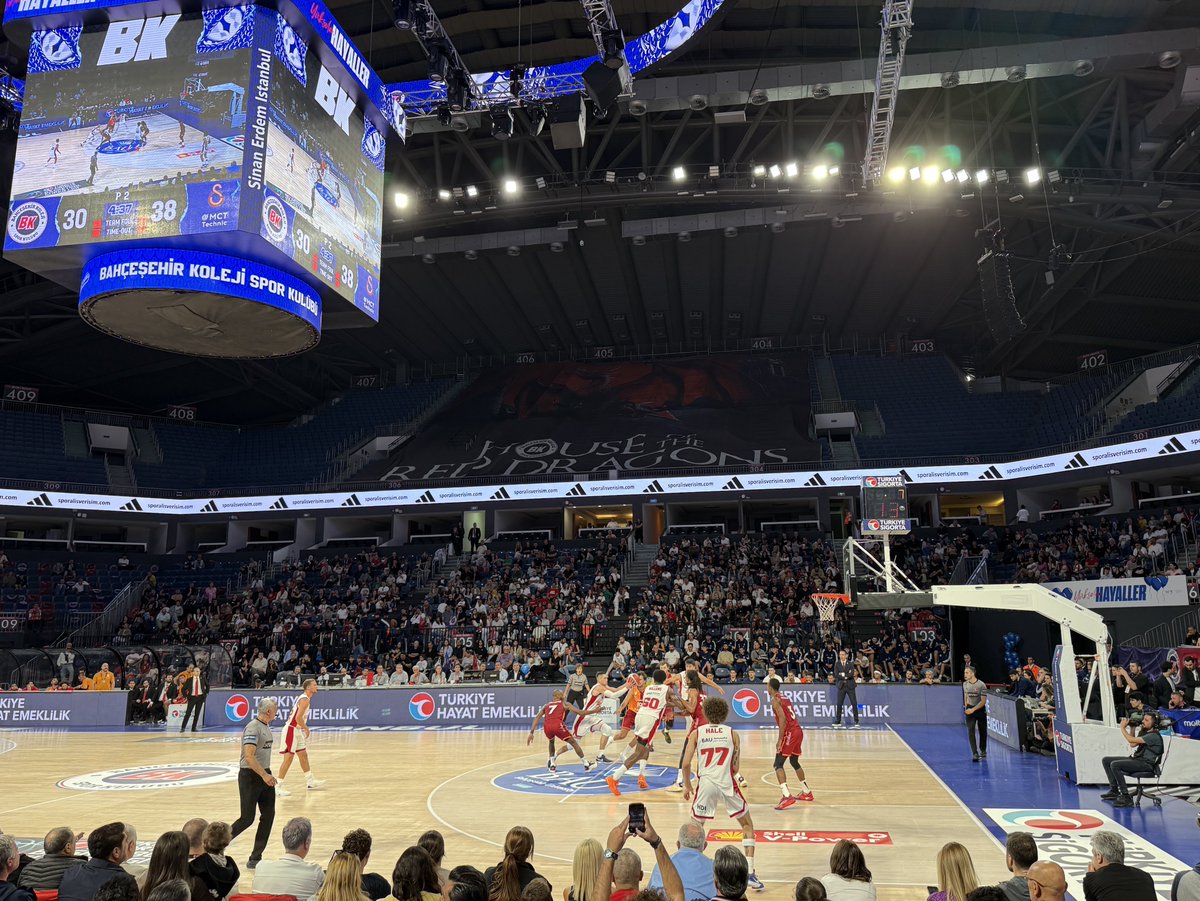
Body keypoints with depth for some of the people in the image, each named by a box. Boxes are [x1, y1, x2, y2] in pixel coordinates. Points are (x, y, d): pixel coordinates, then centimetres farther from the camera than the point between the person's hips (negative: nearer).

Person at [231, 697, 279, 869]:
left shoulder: (266, 726, 11)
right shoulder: (253, 728, -19)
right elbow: (249, 756, -27)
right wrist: (264, 775, -27)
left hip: (264, 775, 9)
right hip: (250, 776, -9)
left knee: (268, 815, 4)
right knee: (247, 818, -3)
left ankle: (255, 858, 12)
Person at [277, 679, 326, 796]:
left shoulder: (305, 698, 13)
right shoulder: (305, 700, -18)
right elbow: (298, 718, -27)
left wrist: (304, 729, 16)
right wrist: (306, 729, -14)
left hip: (297, 731, 11)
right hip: (291, 730, -11)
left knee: (303, 755, 16)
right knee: (288, 758, -6)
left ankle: (311, 781, 26)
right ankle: (278, 787, -1)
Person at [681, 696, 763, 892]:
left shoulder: (696, 733, 8)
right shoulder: (732, 734, 10)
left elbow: (686, 764, 1)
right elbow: (735, 768, 9)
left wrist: (687, 785, 15)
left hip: (706, 783, 0)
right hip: (727, 784, 0)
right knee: (748, 826, 18)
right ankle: (750, 873, 10)